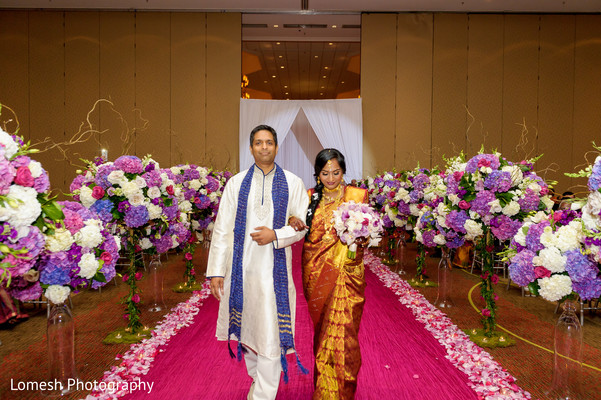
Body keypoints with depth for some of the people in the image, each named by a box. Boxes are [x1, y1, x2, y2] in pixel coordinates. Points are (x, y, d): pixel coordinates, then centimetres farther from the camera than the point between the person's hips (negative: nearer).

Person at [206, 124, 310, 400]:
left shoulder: (292, 184, 2)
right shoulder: (236, 183, 4)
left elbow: (303, 226, 3)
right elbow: (222, 230, 3)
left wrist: (275, 235, -15)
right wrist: (216, 271, -1)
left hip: (275, 271, -2)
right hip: (242, 269, 2)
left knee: (271, 333, -2)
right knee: (247, 328, 16)